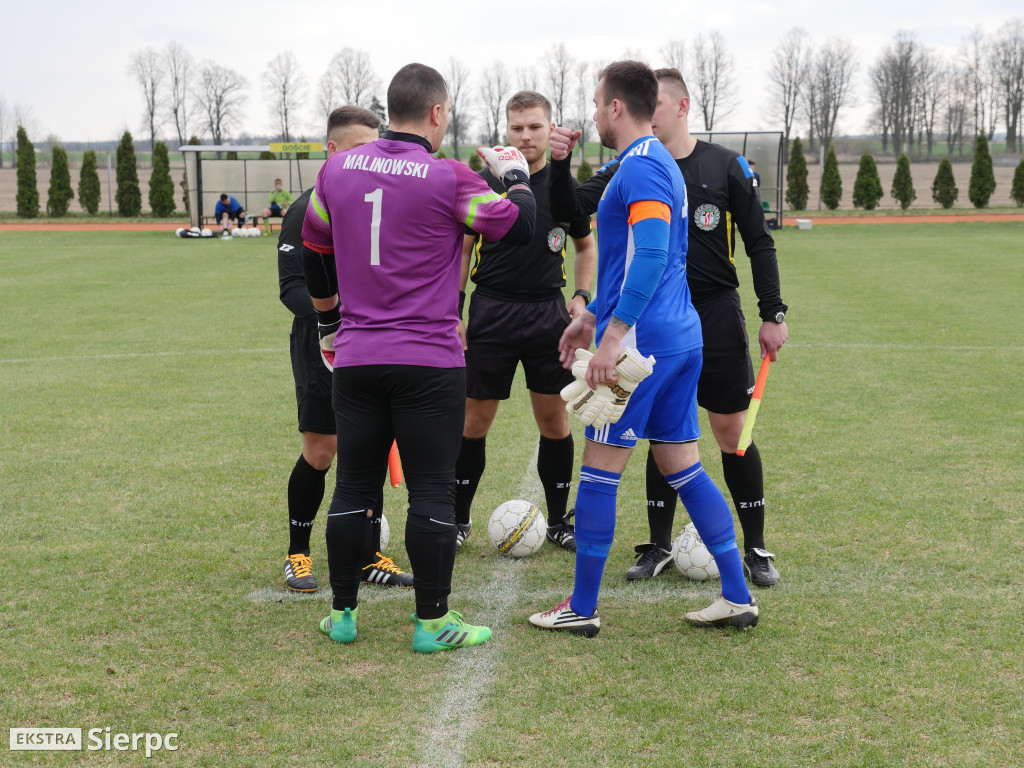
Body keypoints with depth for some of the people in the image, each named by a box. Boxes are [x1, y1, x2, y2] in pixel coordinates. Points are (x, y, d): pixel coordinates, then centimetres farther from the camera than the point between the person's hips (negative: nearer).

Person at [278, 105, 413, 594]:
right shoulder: (308, 210, -8)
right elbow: (292, 286, -12)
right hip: (322, 350, -5)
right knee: (319, 454, -2)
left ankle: (369, 557, 16)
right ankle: (297, 554, 16)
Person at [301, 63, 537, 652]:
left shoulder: (338, 170, 6)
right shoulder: (447, 178, -10)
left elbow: (314, 253, 17)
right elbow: (518, 228, -2)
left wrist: (330, 323, 30)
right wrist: (516, 176, 17)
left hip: (355, 358, 5)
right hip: (429, 361, -4)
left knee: (354, 487, 12)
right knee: (432, 492, 2)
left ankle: (343, 613, 19)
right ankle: (432, 621, 7)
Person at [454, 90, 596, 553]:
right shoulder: (483, 185, -1)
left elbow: (587, 245, 18)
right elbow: (461, 251, 4)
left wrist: (582, 296, 3)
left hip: (548, 314, 2)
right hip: (492, 313, -2)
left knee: (554, 418, 4)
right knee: (475, 420, 2)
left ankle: (558, 521, 17)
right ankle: (458, 519, 17)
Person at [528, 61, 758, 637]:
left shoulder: (641, 166, -14)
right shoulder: (657, 163, 19)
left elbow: (651, 255, -26)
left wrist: (613, 336, -26)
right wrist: (590, 317, 29)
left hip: (642, 340, -10)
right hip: (681, 337, 10)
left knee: (600, 467, 0)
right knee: (683, 465, 12)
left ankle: (582, 608, 9)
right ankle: (738, 597, 12)